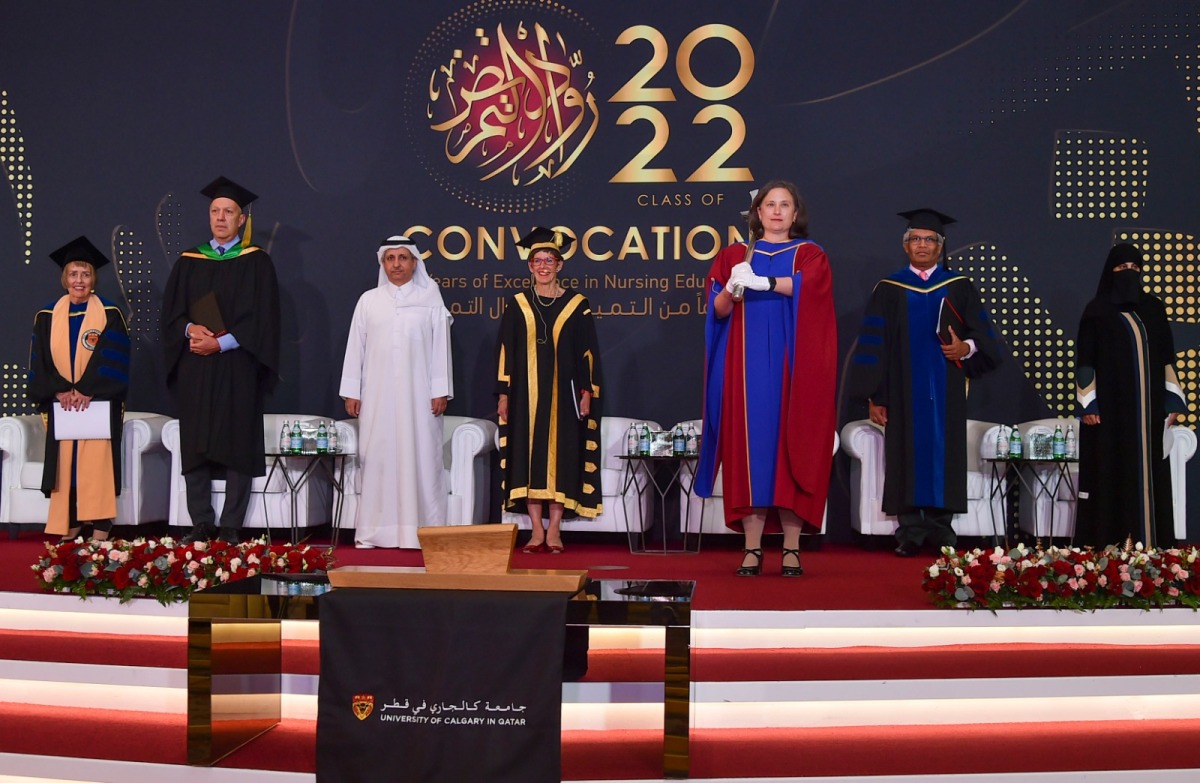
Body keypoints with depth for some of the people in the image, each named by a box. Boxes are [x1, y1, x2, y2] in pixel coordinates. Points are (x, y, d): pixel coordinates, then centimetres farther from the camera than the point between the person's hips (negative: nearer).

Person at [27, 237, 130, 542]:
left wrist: (86, 390, -15)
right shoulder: (47, 317, 10)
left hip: (100, 403, -3)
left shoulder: (110, 315, 2)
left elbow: (113, 360, -6)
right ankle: (68, 528, 7)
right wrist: (60, 390, -11)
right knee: (64, 462, 2)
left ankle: (100, 530, -6)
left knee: (97, 462, -8)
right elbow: (40, 362, 4)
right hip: (60, 404, 3)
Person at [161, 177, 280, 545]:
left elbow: (261, 317, -5)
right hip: (194, 371, 3)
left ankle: (231, 526, 1)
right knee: (195, 446, 3)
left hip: (237, 368, -3)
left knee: (237, 445, -3)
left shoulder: (256, 262, 3)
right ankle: (201, 524, 9)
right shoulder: (189, 261, 14)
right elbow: (171, 311, 9)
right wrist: (191, 329, -12)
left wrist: (220, 342, -13)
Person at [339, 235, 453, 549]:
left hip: (417, 393, -1)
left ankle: (422, 530, 0)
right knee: (377, 456, 0)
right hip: (378, 393, 1)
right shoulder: (368, 301, 9)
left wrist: (440, 391, -2)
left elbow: (440, 347, 3)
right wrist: (351, 392, 5)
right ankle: (373, 531, 3)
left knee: (420, 457, -3)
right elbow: (356, 347, 9)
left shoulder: (430, 299, 6)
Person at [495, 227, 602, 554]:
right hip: (526, 394, 1)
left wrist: (587, 392, -4)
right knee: (528, 454, -1)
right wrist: (503, 392, 1)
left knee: (560, 454, -2)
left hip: (563, 393, -1)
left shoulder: (577, 305, 4)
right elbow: (505, 351, 7)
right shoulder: (516, 305, 7)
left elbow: (589, 352, 3)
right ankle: (536, 529, 5)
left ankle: (554, 529, 5)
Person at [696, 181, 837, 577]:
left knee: (791, 446, -5)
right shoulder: (735, 255, 15)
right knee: (749, 445, -4)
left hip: (791, 369, -1)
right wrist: (731, 291, -18)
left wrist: (760, 282, -24)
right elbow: (718, 311, 3)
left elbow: (808, 284, -13)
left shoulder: (809, 254, 11)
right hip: (746, 368, 1)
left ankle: (792, 549, -2)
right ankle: (752, 549, -3)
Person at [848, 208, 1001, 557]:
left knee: (944, 453, 1)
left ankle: (940, 526, 8)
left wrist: (967, 348, -15)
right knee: (907, 453, -1)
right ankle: (910, 530, 4)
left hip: (945, 393, 1)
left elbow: (984, 334, 8)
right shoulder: (888, 290, 7)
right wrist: (873, 396, -3)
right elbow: (873, 345, 4)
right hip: (904, 392, -1)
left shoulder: (959, 287, 9)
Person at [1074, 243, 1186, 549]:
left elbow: (1167, 357, 13)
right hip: (1109, 407, -4)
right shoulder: (1097, 311, 0)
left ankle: (1148, 543, 7)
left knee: (1147, 474, 3)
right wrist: (1088, 405, -11)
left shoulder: (1153, 309, 12)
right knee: (1110, 474, -3)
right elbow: (1085, 360, -3)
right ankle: (1107, 543, 0)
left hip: (1147, 407, 4)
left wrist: (1172, 400, 5)